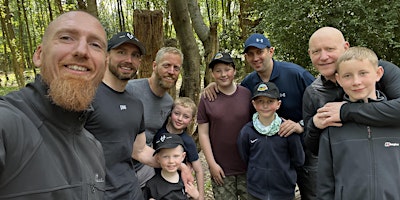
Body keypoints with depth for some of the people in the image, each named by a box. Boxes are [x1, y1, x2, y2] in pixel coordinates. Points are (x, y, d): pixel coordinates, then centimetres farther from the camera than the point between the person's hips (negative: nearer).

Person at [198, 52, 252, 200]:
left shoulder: (248, 95, -2)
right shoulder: (206, 99, -2)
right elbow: (203, 133, -1)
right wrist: (212, 163, -4)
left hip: (249, 167, 1)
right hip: (221, 169, 0)